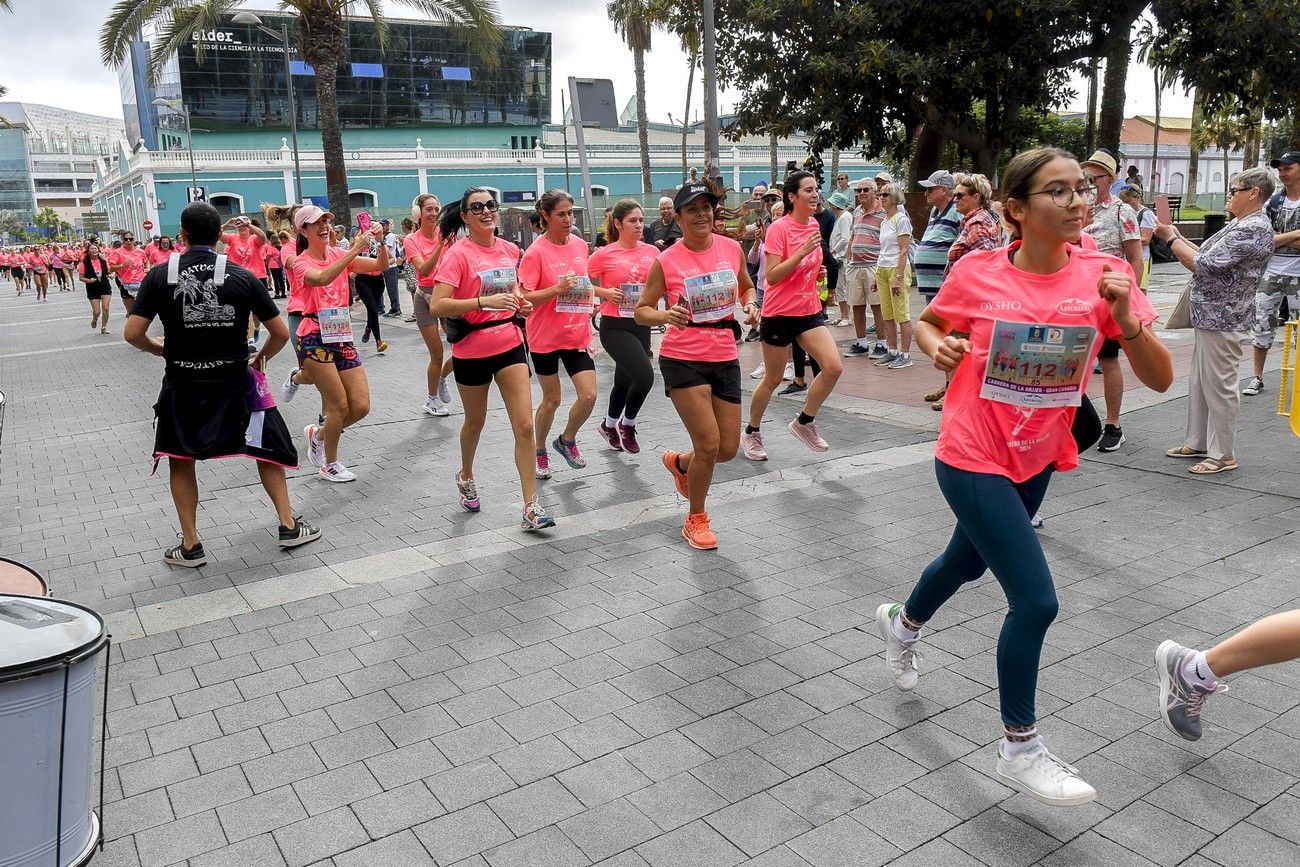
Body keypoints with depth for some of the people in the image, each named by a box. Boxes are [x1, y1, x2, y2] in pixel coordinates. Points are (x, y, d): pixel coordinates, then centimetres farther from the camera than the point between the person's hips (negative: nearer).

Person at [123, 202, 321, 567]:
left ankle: (191, 545, 19)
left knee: (181, 461, 18)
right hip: (234, 383, 0)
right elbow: (281, 334, -4)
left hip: (183, 386, 0)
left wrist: (159, 348, 12)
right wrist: (262, 356, 15)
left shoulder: (160, 275, -6)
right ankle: (289, 526, 19)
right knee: (267, 448, 19)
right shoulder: (242, 276, -6)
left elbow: (133, 333, -9)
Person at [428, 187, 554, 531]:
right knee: (475, 422, 17)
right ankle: (466, 476, 48)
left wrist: (520, 303, 0)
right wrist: (485, 301, -32)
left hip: (510, 345, 4)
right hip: (472, 351, -3)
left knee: (525, 426, -5)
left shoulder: (511, 250, 3)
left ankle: (531, 508, -1)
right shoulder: (457, 254, -13)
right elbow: (436, 306, -23)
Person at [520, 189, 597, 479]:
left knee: (589, 395, -5)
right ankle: (540, 451, 31)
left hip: (578, 335, 4)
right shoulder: (536, 252, -14)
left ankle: (567, 440, 23)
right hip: (546, 337, -4)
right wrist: (558, 289, -28)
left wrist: (590, 299, 6)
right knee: (552, 399, 7)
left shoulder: (580, 245, 4)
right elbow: (524, 298, -18)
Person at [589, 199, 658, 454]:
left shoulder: (651, 252, 4)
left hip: (642, 325, 5)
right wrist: (605, 293, -16)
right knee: (644, 376, -20)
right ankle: (627, 425, 7)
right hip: (615, 327, -5)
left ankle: (609, 425, 43)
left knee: (625, 381, 16)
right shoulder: (604, 255, -8)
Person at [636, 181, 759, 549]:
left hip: (725, 358, 5)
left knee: (728, 449, 8)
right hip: (683, 359, -4)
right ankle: (696, 521, 15)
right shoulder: (666, 261, -9)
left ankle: (678, 462, 42)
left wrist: (750, 305, -2)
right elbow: (641, 311, -3)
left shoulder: (732, 248, 2)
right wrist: (664, 315, -24)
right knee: (709, 443, -9)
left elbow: (747, 287, 20)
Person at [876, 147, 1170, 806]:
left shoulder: (1102, 275, -9)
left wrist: (1126, 318, -28)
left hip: (1038, 460, 5)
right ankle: (1020, 750, 12)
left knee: (969, 560, 26)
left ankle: (902, 622, 59)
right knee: (1035, 600, -10)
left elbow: (1159, 380, -11)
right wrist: (937, 345, -16)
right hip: (973, 460, -5)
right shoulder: (978, 273, -14)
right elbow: (926, 322, 6)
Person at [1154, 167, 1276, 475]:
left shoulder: (1253, 229, -18)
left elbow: (1201, 264, -22)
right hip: (1208, 316, 10)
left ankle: (1222, 455, 8)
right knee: (1199, 383, 17)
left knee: (1219, 387, -2)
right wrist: (1177, 236, 8)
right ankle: (1197, 443, 28)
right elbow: (1205, 255, 16)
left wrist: (1170, 238, -11)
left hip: (1222, 319, -10)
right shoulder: (1240, 225, 14)